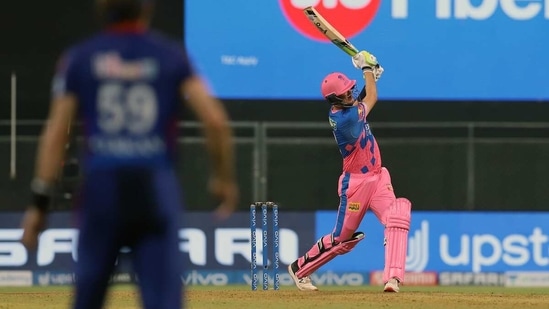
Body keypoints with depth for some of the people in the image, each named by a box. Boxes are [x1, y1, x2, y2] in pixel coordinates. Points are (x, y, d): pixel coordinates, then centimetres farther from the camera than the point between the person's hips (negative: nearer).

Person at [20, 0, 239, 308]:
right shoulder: (172, 55, 5)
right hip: (157, 190, -1)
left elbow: (55, 133, 1)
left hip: (100, 188, 1)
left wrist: (40, 202, 1)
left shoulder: (79, 59, 7)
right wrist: (224, 177, 9)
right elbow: (215, 119, -5)